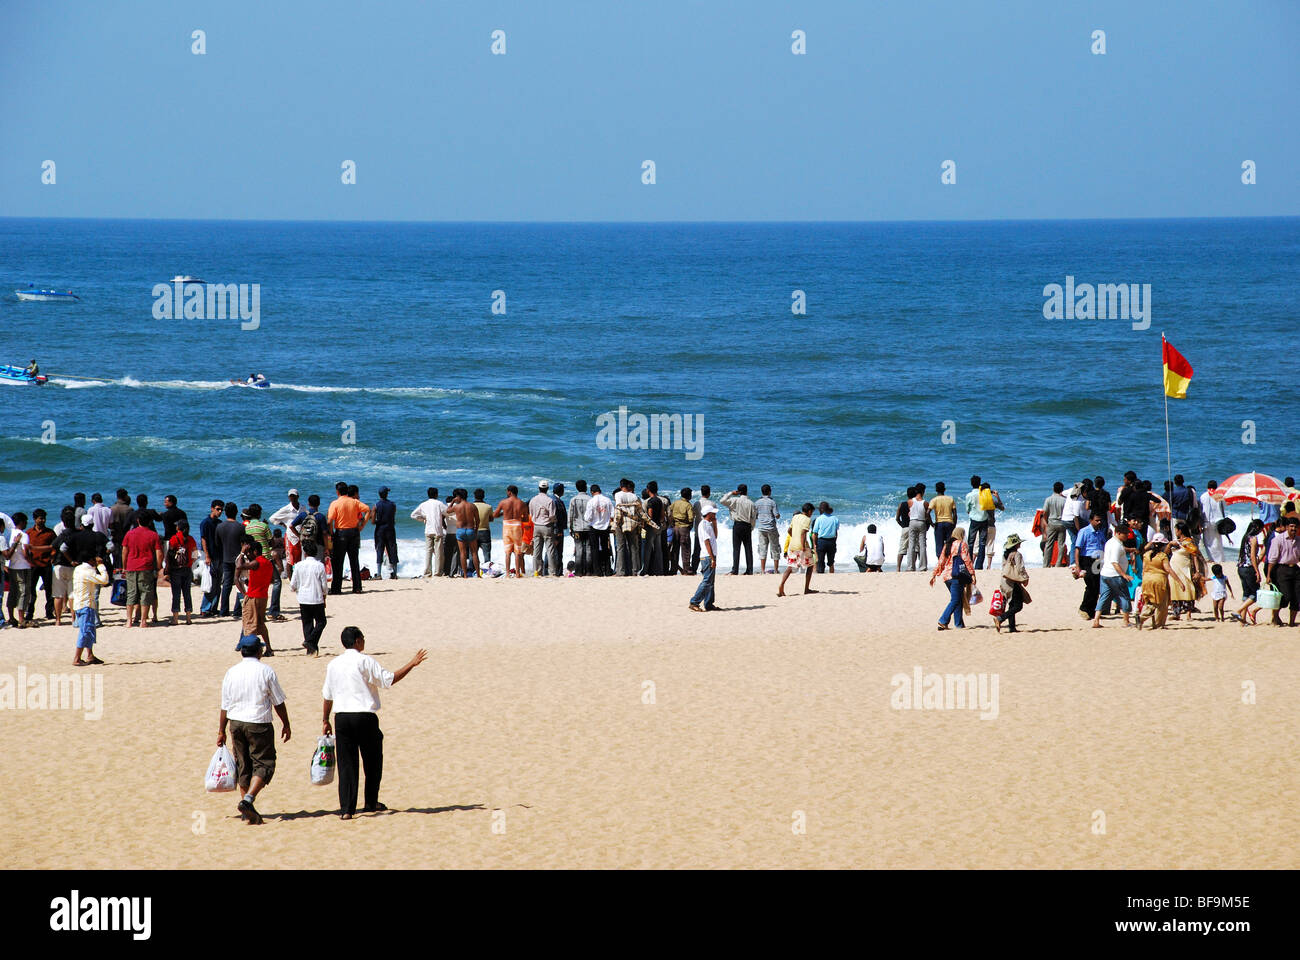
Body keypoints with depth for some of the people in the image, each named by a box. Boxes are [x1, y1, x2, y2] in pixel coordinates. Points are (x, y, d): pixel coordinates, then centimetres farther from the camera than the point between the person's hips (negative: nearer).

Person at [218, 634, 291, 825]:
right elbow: (278, 702, -3)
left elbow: (225, 706, 6)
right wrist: (286, 725, 8)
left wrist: (221, 731, 13)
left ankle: (247, 813, 13)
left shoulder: (231, 673, 3)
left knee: (243, 766, 12)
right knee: (264, 764, 2)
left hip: (236, 723, 4)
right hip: (259, 724, -4)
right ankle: (248, 800, -18)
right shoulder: (266, 671, -7)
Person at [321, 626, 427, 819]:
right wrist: (412, 664, -1)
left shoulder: (333, 664, 9)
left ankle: (346, 809, -3)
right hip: (364, 716, -4)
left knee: (346, 763, 4)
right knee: (373, 760, 15)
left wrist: (325, 721, 23)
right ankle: (371, 803, 22)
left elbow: (327, 695, 14)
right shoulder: (365, 662, -7)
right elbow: (388, 680, -9)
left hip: (341, 717, 4)